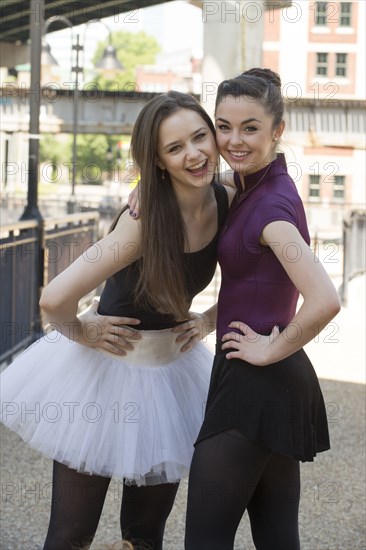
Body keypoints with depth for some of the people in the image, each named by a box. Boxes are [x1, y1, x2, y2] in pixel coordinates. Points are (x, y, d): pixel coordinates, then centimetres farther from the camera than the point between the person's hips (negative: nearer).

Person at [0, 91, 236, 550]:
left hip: (174, 369, 5)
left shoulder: (229, 205, -9)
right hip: (106, 369, -5)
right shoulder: (146, 219, -27)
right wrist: (80, 332, -14)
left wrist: (209, 320, 1)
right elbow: (55, 299, -33)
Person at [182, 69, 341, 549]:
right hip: (280, 386, 9)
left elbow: (325, 301, -32)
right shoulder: (251, 186, 8)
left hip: (256, 383, -9)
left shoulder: (272, 202, -19)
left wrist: (271, 350, -18)